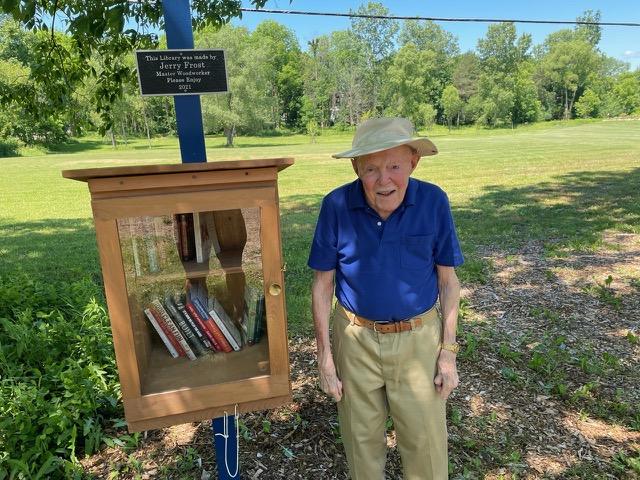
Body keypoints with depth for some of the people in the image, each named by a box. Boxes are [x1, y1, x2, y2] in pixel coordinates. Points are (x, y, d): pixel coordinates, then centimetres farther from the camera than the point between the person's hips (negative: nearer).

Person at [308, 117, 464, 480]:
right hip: (356, 340, 1)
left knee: (426, 443, 13)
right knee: (362, 438, 20)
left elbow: (448, 280, -3)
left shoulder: (434, 202, -13)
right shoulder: (336, 206, -14)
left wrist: (448, 351, -4)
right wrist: (324, 356, -4)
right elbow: (322, 284, -6)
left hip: (418, 339, 0)